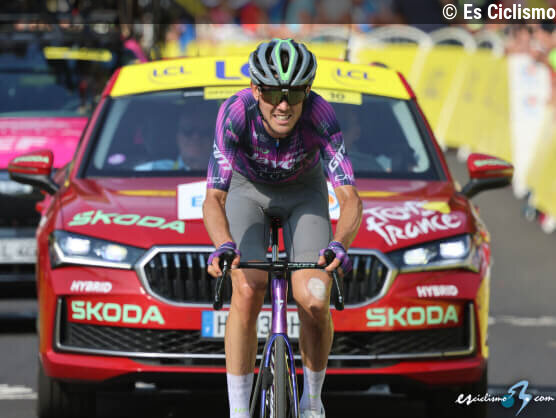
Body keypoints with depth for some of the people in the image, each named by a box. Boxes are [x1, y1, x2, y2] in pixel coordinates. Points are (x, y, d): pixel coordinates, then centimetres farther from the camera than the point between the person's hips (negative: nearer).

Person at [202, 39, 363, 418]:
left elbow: (350, 198, -38)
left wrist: (340, 244, -58)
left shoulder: (320, 114, -35)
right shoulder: (235, 113, -36)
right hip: (249, 189, 0)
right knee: (248, 291, -24)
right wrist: (224, 245, -59)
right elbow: (213, 199, -39)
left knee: (315, 301, -17)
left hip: (303, 191, 0)